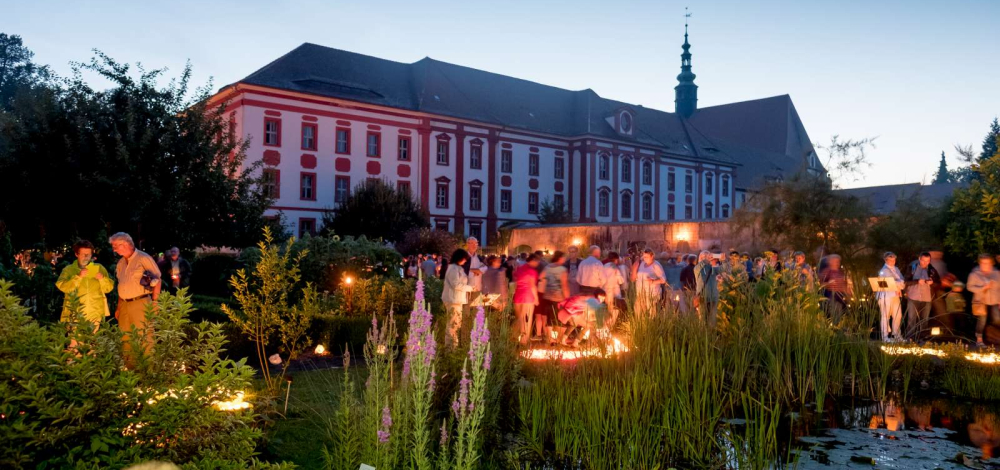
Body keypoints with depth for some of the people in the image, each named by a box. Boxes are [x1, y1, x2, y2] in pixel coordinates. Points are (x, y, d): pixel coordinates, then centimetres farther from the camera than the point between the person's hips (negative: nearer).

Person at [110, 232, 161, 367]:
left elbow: (157, 281, -8)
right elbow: (121, 286, 21)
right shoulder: (121, 262, 14)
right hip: (124, 304, 8)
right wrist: (118, 306, 17)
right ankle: (129, 367, 24)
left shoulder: (144, 258, -8)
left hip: (140, 303, -7)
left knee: (144, 337, -5)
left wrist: (154, 303, -11)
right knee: (126, 338, 13)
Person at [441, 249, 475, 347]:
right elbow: (456, 285, -20)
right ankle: (451, 346, -3)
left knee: (456, 323, 15)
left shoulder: (458, 268, 17)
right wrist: (470, 288, -12)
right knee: (454, 324, -8)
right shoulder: (453, 268, -15)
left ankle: (451, 345, 21)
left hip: (457, 299, 11)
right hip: (453, 300, -11)